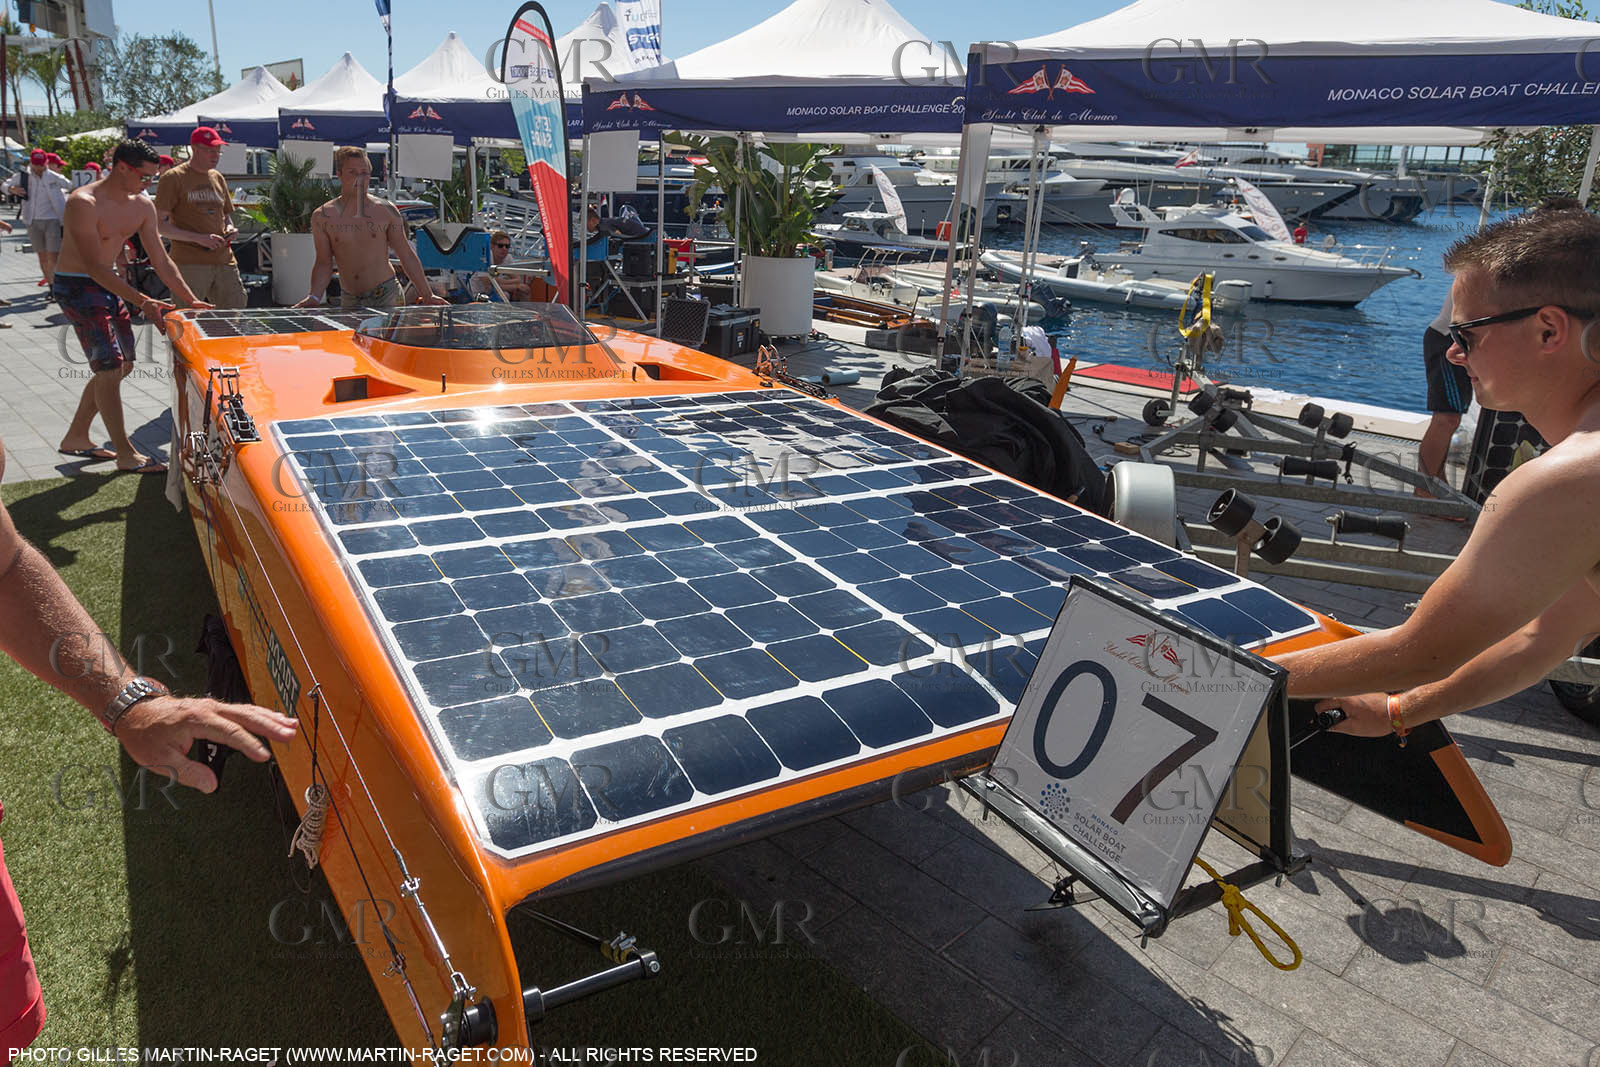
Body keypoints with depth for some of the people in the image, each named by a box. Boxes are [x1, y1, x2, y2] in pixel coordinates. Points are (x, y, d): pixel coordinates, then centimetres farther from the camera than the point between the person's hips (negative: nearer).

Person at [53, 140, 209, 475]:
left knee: (122, 364, 12)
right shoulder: (83, 204, -23)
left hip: (108, 284, 9)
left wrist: (190, 300, -2)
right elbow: (95, 267, -26)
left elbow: (161, 261, 6)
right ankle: (125, 454, -5)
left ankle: (76, 438, 26)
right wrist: (142, 302, -33)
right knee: (110, 366, -12)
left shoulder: (142, 206, 0)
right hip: (76, 286, -9)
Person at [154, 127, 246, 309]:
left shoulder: (218, 178, 17)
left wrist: (229, 228, 4)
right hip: (189, 263, -6)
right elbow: (159, 225, -7)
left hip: (224, 261, 6)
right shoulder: (173, 178, -2)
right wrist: (199, 238, -17)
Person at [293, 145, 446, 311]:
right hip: (349, 302, 1)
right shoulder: (323, 217, 1)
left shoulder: (386, 211, 1)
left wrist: (427, 294, 6)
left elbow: (407, 255, 6)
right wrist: (314, 297, -10)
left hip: (387, 296, -1)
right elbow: (324, 264, 5)